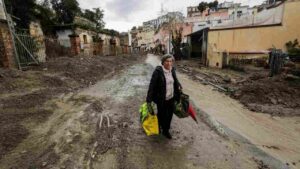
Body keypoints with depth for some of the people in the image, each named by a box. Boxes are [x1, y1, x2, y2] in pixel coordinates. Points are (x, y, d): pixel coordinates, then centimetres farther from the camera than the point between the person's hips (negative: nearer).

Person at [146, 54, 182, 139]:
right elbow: (152, 85, -20)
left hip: (171, 98, 6)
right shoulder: (158, 71, -19)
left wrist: (179, 85, 3)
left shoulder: (172, 70, 0)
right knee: (162, 115, 13)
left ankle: (166, 130, 38)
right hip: (161, 99, -5)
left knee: (169, 115, 16)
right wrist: (149, 99, -22)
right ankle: (159, 127, 44)